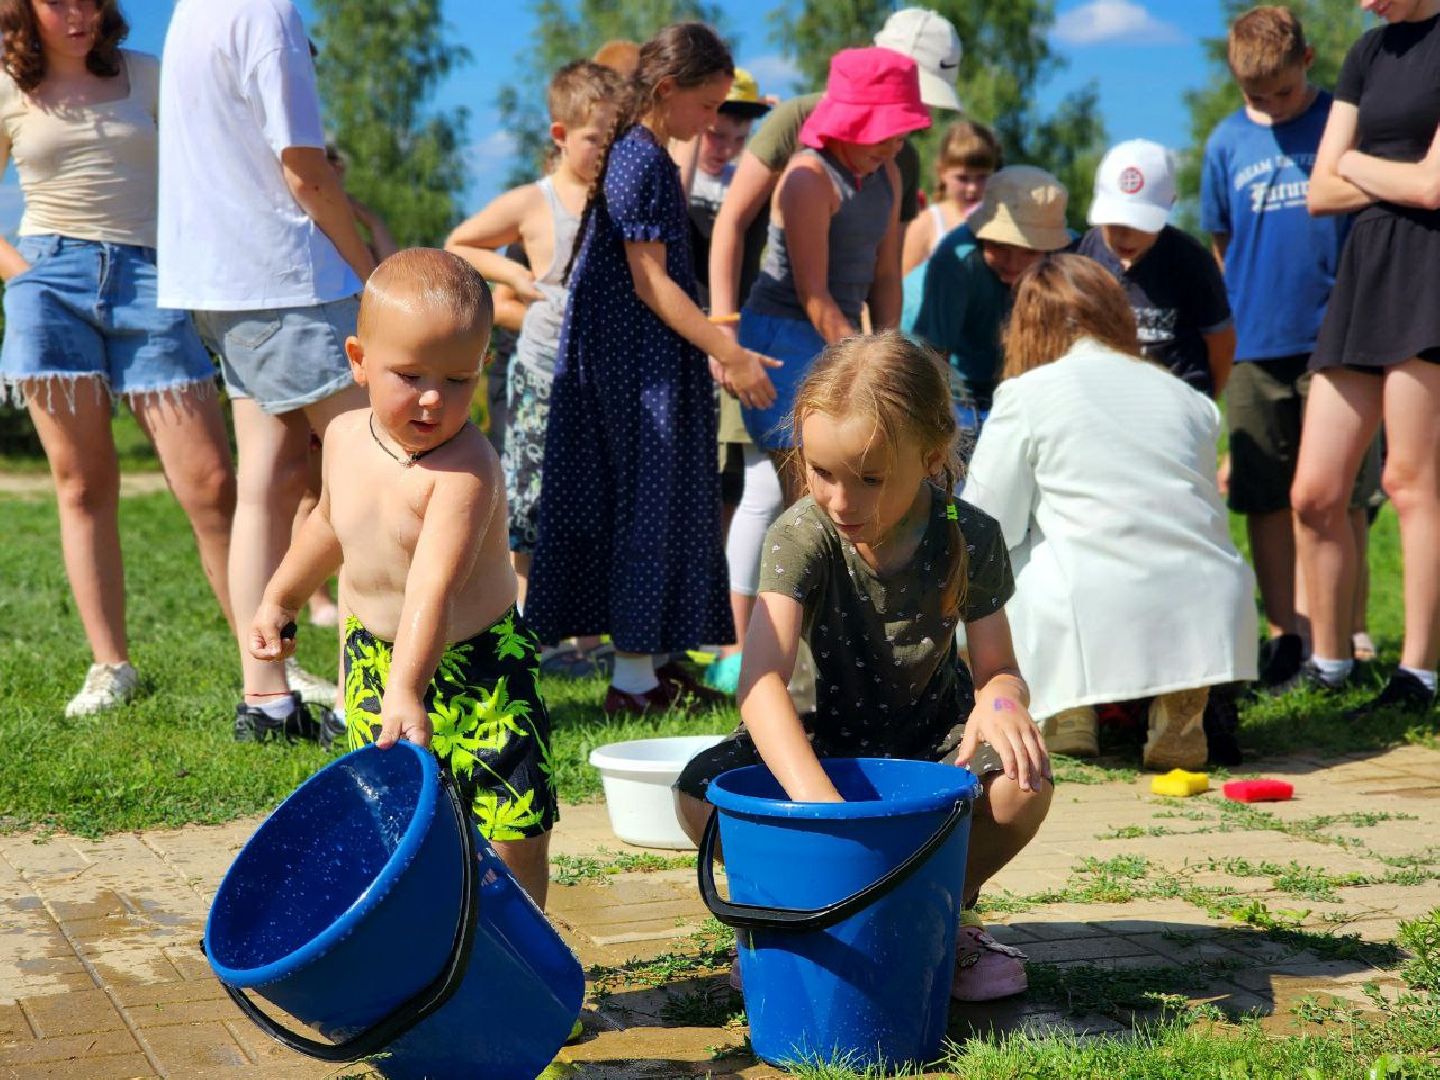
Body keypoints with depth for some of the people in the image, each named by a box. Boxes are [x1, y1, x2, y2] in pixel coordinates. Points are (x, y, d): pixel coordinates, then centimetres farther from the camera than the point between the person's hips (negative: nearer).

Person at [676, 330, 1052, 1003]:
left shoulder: (969, 539, -17)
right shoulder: (801, 537, -23)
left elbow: (999, 669, -10)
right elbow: (761, 680, -35)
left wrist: (999, 702, -38)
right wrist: (820, 802, -51)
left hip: (934, 733, 1)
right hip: (834, 737, 0)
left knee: (1022, 784, -33)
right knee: (702, 797, -28)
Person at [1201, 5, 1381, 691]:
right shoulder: (1228, 141, 7)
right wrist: (1235, 319, 12)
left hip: (1336, 336, -2)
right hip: (1256, 345, 3)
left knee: (1339, 497, 0)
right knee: (1267, 499, 6)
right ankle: (1283, 636, 14)